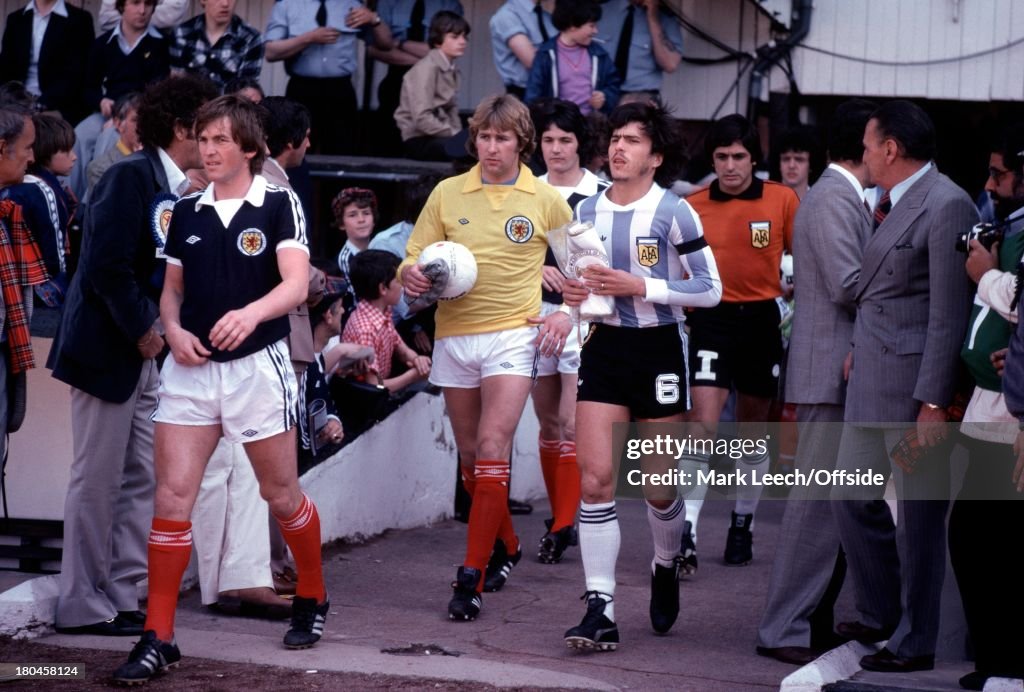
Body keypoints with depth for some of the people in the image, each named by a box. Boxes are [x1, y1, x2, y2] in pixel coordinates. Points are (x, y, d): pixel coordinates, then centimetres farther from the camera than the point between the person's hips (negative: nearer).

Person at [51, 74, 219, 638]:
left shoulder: (180, 190, 11)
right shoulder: (131, 176, -15)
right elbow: (106, 267, -20)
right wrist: (142, 331, -14)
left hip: (145, 353, 9)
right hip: (107, 349, -9)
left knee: (143, 480, 9)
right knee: (98, 480, -2)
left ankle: (123, 596, 15)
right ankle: (83, 606, 6)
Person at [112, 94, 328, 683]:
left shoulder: (279, 204, -6)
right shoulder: (186, 212, 8)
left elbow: (296, 285, -17)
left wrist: (250, 313, -37)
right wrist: (174, 330, -6)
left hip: (257, 365, -3)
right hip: (191, 369, 3)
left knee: (281, 494, 10)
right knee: (172, 496, -6)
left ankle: (313, 598, 36)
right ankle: (158, 638, -5)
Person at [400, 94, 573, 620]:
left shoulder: (546, 200, 1)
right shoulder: (447, 193, 5)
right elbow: (415, 257, 7)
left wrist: (566, 312, -1)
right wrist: (412, 276, -15)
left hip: (512, 335, -3)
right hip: (453, 335, 3)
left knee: (492, 454, -14)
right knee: (470, 457, 11)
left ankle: (472, 578, -15)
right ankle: (504, 547, 34)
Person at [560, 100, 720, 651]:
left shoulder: (674, 212, -8)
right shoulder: (587, 211, 7)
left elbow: (710, 289, -9)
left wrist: (641, 286, -18)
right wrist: (573, 292, -3)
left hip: (658, 351, -3)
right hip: (604, 348, 3)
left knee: (659, 486, 5)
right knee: (595, 477, -10)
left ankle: (665, 566, 37)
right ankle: (600, 609, -10)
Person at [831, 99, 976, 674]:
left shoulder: (946, 206, -15)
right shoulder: (894, 206, 14)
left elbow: (950, 315, -18)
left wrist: (933, 403, -20)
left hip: (915, 389, -10)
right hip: (872, 387, 10)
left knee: (918, 514, 0)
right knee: (852, 498, 15)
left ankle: (915, 642, 10)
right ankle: (886, 612, 29)